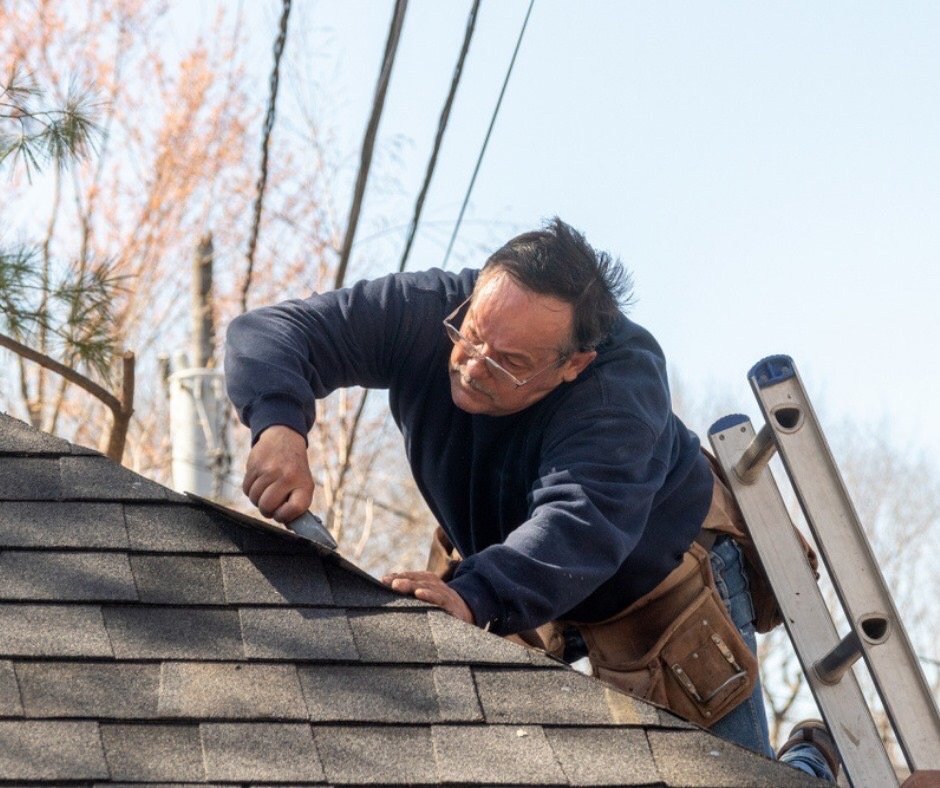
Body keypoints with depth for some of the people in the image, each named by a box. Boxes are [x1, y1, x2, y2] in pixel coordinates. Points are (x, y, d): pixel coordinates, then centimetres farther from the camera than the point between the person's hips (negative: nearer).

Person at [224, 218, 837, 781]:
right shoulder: (423, 313, -27)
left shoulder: (623, 379, -39)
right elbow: (270, 332, -30)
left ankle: (812, 767, 35)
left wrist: (473, 596, -70)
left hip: (663, 584, -5)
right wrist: (279, 426, -52)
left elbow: (582, 525, -53)